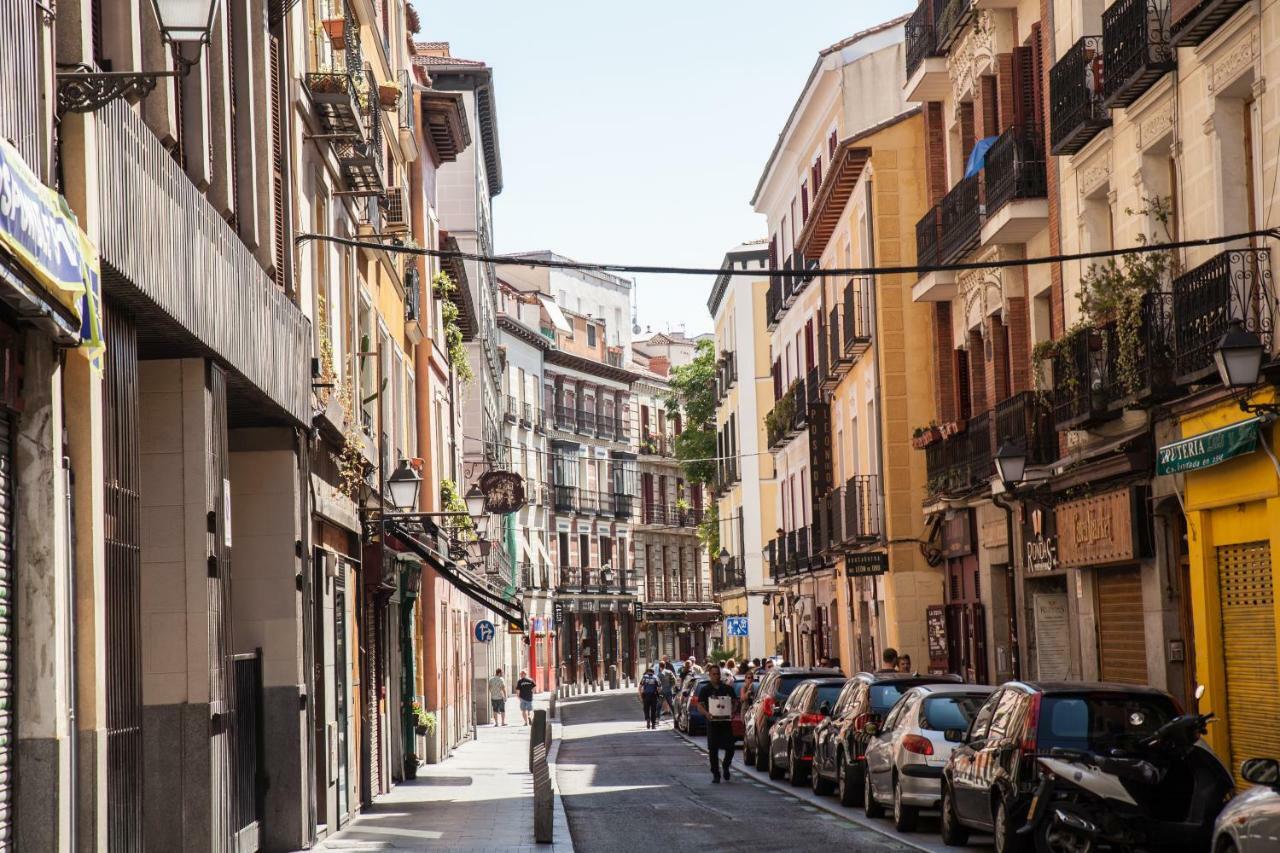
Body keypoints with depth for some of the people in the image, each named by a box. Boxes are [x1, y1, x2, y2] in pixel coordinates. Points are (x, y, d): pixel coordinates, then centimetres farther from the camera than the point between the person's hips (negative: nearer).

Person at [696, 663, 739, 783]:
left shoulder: (727, 688, 8)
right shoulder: (705, 690, 3)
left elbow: (735, 702, 12)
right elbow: (700, 705, -2)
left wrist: (732, 712, -7)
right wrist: (707, 713, -22)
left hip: (726, 721, 1)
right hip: (712, 722, -1)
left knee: (730, 747, -3)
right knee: (713, 749, 0)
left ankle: (725, 766, 25)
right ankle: (715, 774, 9)